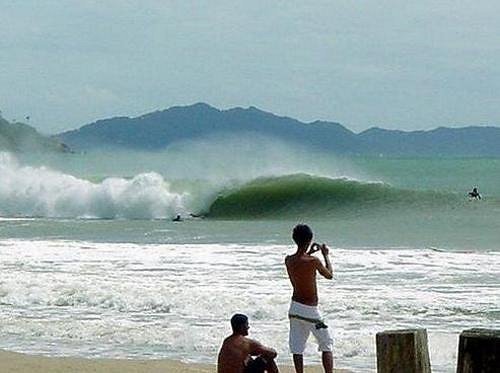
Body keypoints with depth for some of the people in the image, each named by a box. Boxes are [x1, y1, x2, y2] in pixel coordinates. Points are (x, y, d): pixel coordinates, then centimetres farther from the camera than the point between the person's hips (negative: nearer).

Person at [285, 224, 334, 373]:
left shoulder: (288, 260, -4)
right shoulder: (313, 261, -19)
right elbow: (329, 275, 0)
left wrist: (309, 253, 23)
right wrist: (325, 254, 13)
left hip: (295, 307, 5)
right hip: (310, 310, -5)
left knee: (297, 348, 8)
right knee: (327, 345, 7)